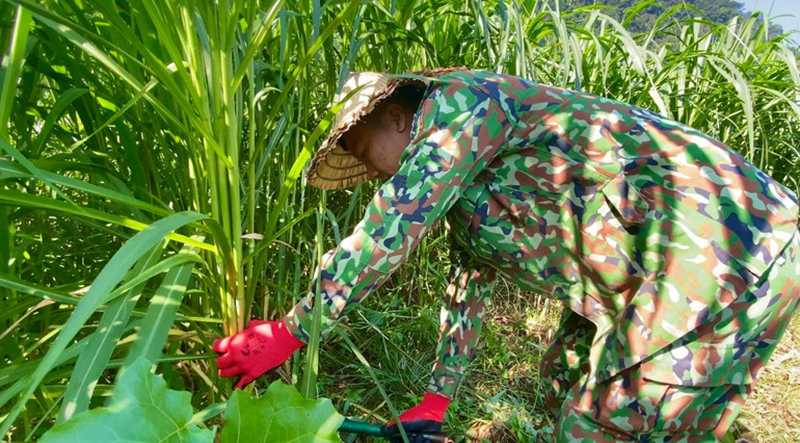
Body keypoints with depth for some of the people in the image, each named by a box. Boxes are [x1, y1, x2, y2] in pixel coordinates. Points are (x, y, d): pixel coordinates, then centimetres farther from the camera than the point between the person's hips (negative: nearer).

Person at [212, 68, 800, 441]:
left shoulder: (459, 98, -13)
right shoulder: (458, 187, 16)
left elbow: (386, 234, -19)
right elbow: (469, 289, 20)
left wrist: (291, 332, -10)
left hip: (720, 250, -10)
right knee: (570, 380, 20)